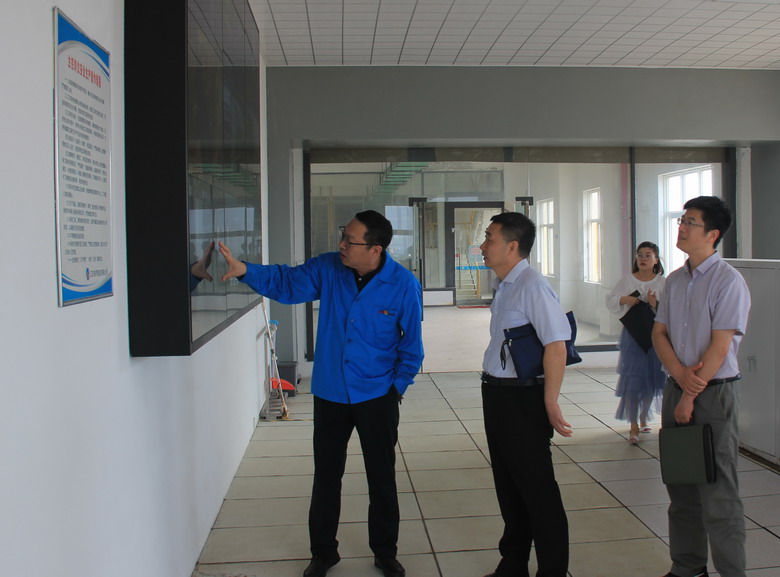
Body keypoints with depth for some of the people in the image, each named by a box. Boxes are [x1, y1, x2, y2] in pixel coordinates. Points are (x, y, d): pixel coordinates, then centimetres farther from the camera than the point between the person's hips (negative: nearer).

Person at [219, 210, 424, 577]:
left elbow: (411, 345, -7)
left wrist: (398, 386, -5)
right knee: (326, 476, 15)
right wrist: (245, 270, -24)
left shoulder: (403, 285, -14)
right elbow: (287, 283, -9)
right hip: (329, 395, 3)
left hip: (377, 397, -2)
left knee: (382, 478, 12)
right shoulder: (327, 268, -8)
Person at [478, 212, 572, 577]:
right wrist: (493, 389, 16)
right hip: (497, 395, 9)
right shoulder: (502, 285, 9)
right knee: (507, 485, 20)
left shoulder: (532, 286, -19)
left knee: (537, 490, 5)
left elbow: (556, 345, -24)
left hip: (523, 399, -9)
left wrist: (550, 402, -22)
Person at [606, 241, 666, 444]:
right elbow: (610, 300, 5)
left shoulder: (663, 283, 1)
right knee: (632, 378, -6)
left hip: (655, 334, 1)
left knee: (651, 378, 10)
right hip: (632, 334, -1)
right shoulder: (627, 280, 3)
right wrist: (624, 299, -13)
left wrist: (655, 304, -20)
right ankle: (634, 426, 0)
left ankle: (644, 417, 33)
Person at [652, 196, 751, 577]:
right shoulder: (675, 280, 9)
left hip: (714, 392, -7)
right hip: (676, 386, 7)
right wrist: (680, 374, -9)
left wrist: (691, 396, -12)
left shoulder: (728, 282, -12)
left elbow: (719, 347, -15)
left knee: (717, 492, -1)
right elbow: (659, 333, 8)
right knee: (680, 486, 14)